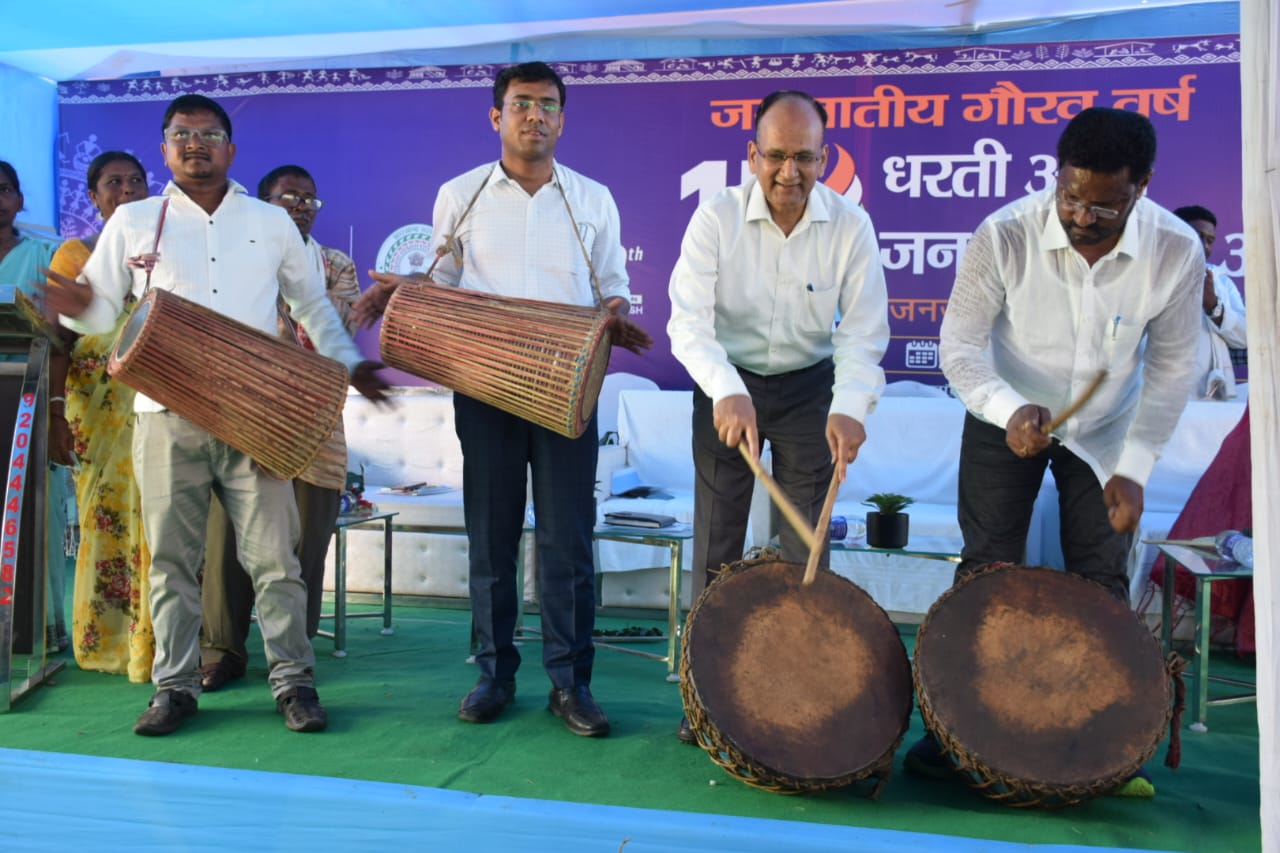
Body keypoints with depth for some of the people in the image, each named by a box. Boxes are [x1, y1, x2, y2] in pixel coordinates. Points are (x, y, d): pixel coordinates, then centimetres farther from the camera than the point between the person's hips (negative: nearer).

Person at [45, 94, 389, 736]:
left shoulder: (272, 223, 13)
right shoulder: (134, 221, 11)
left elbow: (312, 305, 19)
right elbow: (103, 305, 11)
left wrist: (350, 364, 9)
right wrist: (78, 309, -13)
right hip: (167, 414, 1)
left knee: (273, 555, -2)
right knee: (171, 557, 5)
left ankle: (293, 680, 6)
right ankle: (175, 685, 15)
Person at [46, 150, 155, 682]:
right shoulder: (75, 255, 10)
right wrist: (56, 414, -8)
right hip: (99, 411, -1)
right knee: (104, 518, -1)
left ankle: (152, 644, 4)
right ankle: (104, 640, 9)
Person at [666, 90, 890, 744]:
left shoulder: (850, 226, -12)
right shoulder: (716, 218, -16)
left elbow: (863, 329, -14)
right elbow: (689, 320, -23)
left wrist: (849, 405, -32)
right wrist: (726, 392, -40)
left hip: (809, 387, 1)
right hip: (726, 386, 0)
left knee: (807, 545, 3)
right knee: (716, 543, 5)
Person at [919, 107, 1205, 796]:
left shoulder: (1176, 251, -20)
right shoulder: (1004, 236, -26)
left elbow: (1170, 366, -9)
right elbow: (960, 342, -20)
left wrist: (1134, 466, -13)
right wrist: (1009, 409, -39)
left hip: (1105, 430, 2)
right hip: (1007, 419, -1)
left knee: (1103, 582, 1)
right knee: (987, 572, -1)